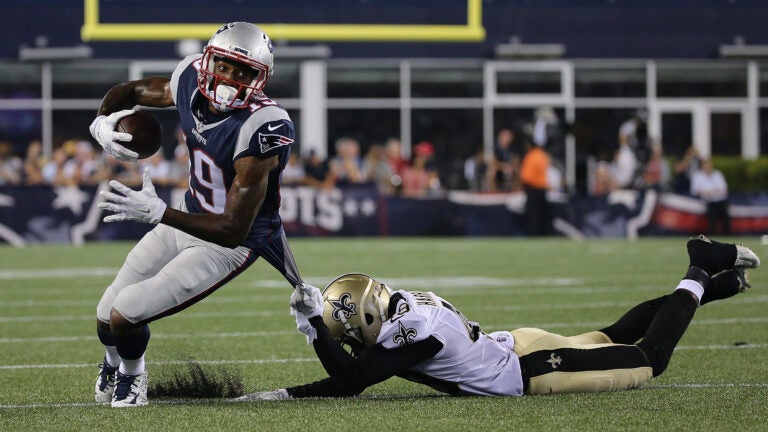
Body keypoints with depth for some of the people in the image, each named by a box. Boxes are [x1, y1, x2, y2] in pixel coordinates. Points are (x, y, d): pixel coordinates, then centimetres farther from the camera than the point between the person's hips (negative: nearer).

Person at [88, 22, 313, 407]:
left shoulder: (261, 129, -35)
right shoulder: (190, 80, -14)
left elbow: (233, 231, -34)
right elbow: (130, 92, 8)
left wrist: (157, 213, -42)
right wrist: (101, 123, -15)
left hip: (234, 243, -7)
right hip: (191, 219, 7)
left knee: (126, 314, -15)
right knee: (107, 315, 14)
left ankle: (131, 374, 21)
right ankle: (114, 361, 51)